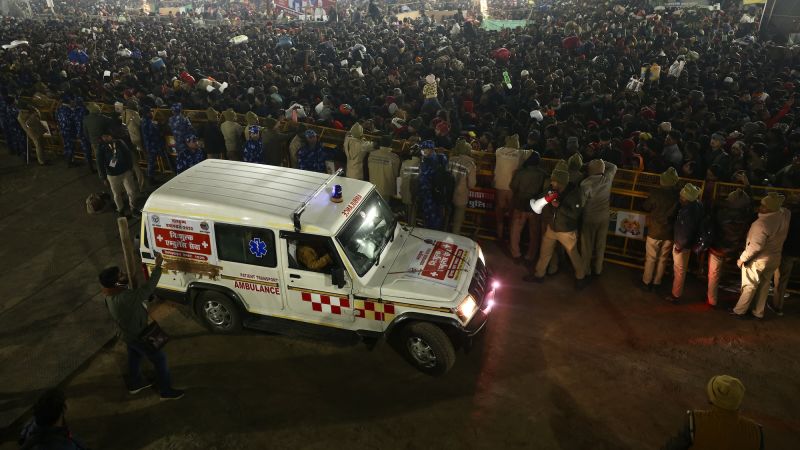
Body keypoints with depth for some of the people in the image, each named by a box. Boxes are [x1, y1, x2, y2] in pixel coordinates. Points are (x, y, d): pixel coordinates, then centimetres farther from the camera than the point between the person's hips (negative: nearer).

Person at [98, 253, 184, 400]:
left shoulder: (111, 294, -11)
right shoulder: (124, 298, -41)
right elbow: (147, 288, -41)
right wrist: (158, 266, -37)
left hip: (129, 333, 9)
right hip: (137, 336, -9)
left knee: (135, 357, 30)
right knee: (159, 359, 6)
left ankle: (134, 384, 52)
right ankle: (166, 391, 20)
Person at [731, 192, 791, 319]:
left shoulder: (762, 223, -31)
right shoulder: (785, 214, -10)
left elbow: (755, 246, -28)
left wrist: (742, 258, -18)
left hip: (758, 260, -7)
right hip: (775, 258, 7)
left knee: (749, 286, 8)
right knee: (764, 285, 18)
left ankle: (739, 311, 21)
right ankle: (759, 312, 29)